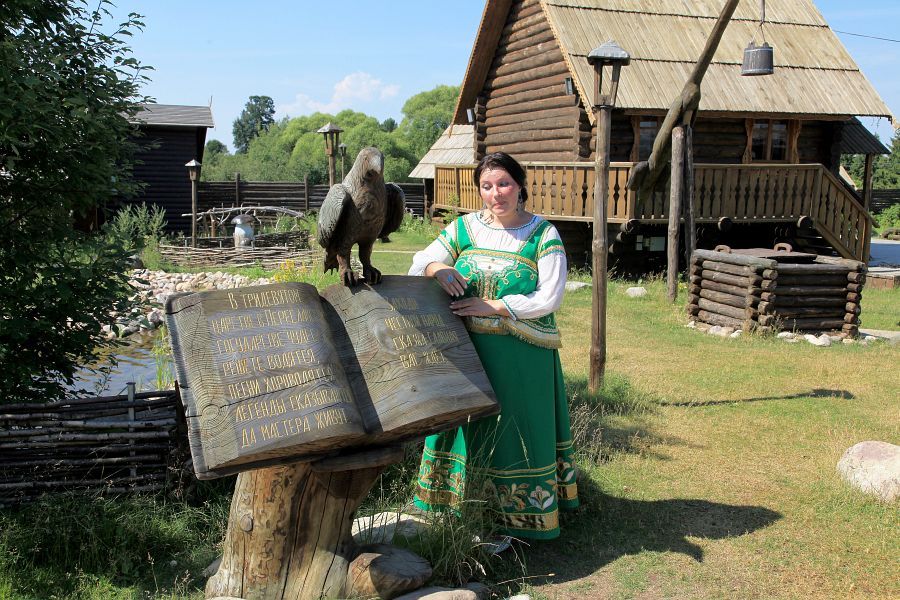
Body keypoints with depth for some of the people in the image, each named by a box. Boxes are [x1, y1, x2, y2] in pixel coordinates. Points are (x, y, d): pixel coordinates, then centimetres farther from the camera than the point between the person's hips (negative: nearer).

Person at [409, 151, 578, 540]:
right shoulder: (464, 228, 5)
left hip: (522, 355, -3)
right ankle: (455, 502, 26)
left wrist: (493, 307, -18)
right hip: (468, 351, 3)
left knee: (518, 427, 4)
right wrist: (437, 267, -20)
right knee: (464, 419, 10)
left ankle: (523, 513, 18)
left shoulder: (543, 235, -4)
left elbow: (550, 297, -12)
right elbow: (418, 264, 5)